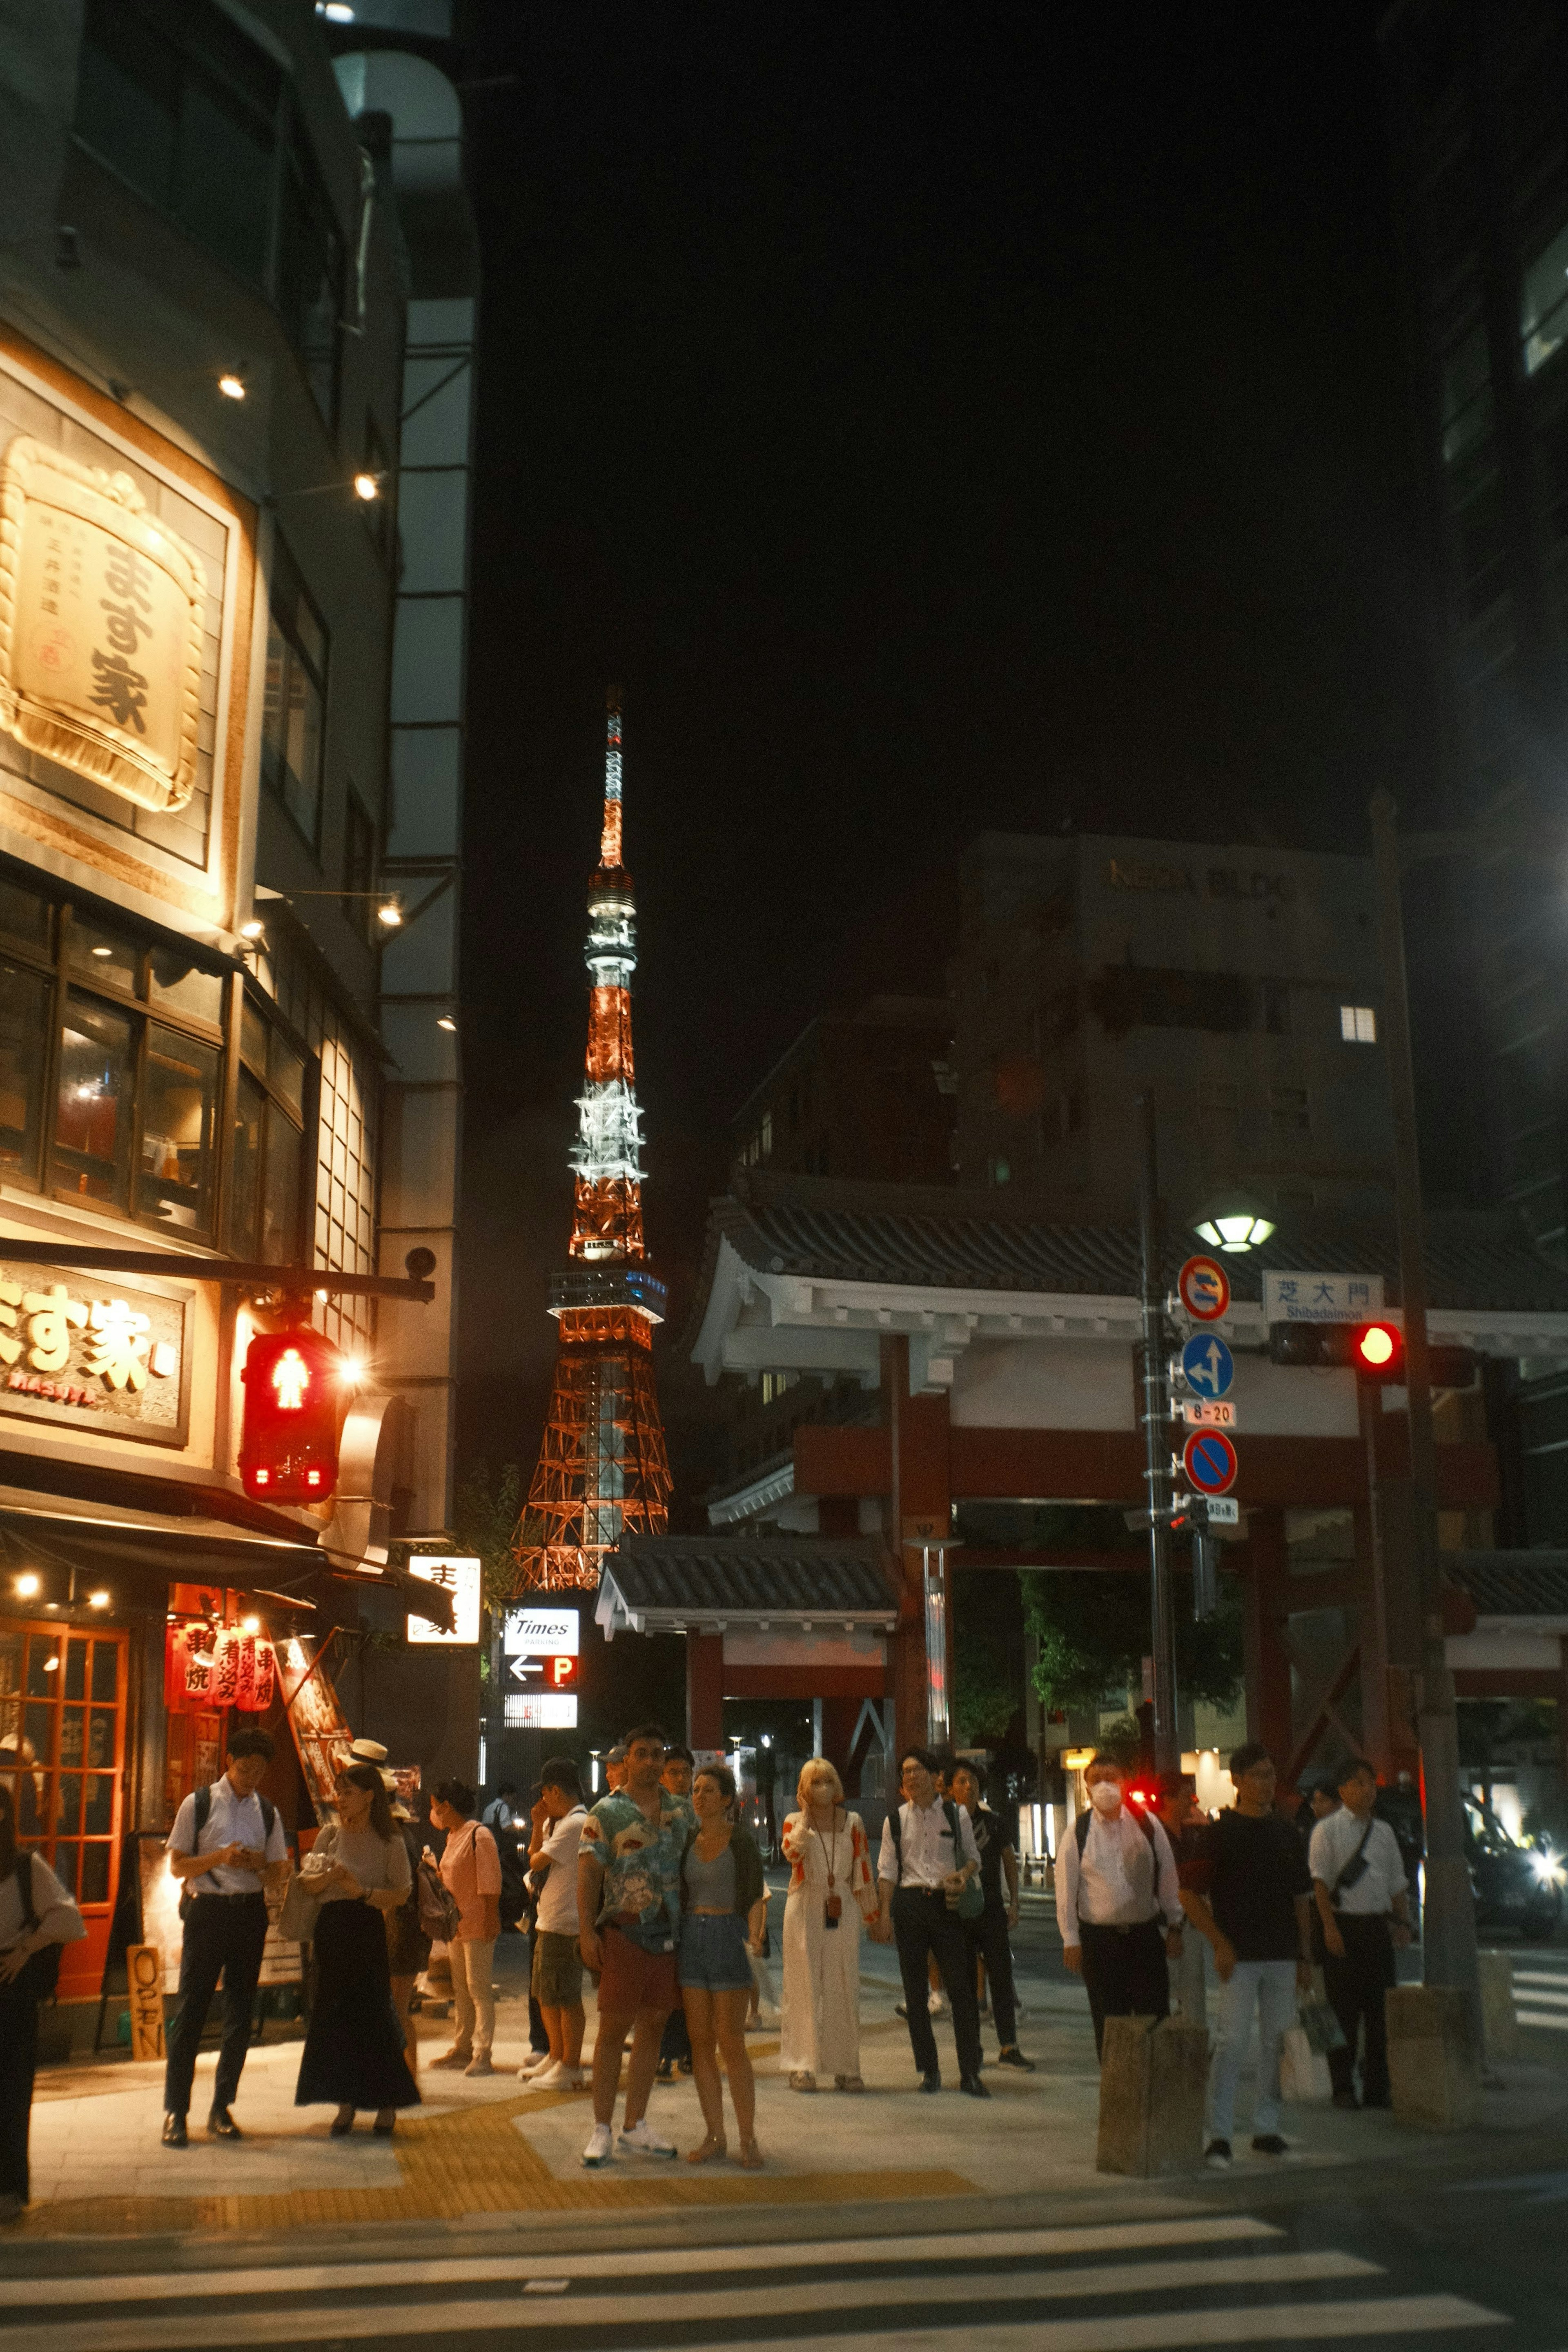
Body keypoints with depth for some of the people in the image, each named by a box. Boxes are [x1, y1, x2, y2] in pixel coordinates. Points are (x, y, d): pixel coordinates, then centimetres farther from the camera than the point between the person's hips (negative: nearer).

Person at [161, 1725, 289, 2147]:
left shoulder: (267, 1812, 10)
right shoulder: (198, 1804, -1)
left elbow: (279, 1873, 12)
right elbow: (177, 1865, -3)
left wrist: (261, 1864, -11)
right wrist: (220, 1858, -18)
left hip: (250, 1912, 4)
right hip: (207, 1910, -4)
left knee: (240, 2012, 7)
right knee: (191, 2010, -5)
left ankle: (222, 2108, 17)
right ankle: (175, 2112, 2)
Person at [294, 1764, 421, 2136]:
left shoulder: (390, 1843, -2)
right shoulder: (331, 1835, 7)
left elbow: (401, 1895, -4)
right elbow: (309, 1885, 7)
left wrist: (363, 1892, -17)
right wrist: (329, 1876, -14)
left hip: (368, 1930, -3)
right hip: (331, 1928, 3)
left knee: (374, 2014, -3)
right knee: (335, 2016, 3)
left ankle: (386, 2104, 9)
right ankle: (345, 2103, 13)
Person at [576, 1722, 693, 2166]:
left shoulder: (682, 1811, 11)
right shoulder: (607, 1812, -3)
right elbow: (589, 1872, -6)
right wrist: (587, 1931, -14)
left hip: (671, 1931, 5)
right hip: (625, 1930, -5)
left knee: (653, 2026, 9)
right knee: (614, 2027, -3)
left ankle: (635, 2126, 19)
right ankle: (601, 2130, 4)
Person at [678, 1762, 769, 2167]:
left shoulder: (742, 1841, -6)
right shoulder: (687, 1839, 9)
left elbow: (756, 1898, -7)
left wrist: (753, 1937, -21)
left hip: (729, 1938, -5)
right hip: (691, 1937, 5)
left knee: (731, 2043, -5)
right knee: (700, 2042, 5)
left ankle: (748, 2138, 3)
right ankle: (715, 2136, 12)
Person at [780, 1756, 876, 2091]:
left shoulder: (852, 1822, 9)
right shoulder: (795, 1822, 4)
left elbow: (862, 1869, 11)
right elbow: (792, 1853, -17)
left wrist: (871, 1912, 9)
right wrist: (806, 1816, -10)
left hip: (842, 1910, 2)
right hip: (805, 1910, -2)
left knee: (845, 1987, 2)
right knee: (805, 1985, -2)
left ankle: (845, 2066, 9)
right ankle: (801, 2065, 1)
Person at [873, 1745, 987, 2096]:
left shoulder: (955, 1814, 5)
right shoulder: (895, 1820, 7)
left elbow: (973, 1856, 12)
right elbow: (887, 1870, 7)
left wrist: (964, 1874, -10)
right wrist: (884, 1914, 0)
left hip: (946, 1903, -1)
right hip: (909, 1902, 1)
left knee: (961, 1987, -5)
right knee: (915, 1990, 5)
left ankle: (970, 2073, -1)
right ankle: (929, 2069, 14)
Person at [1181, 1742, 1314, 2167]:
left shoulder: (1286, 1831, 12)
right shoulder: (1219, 1832, -4)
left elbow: (1301, 1898, 16)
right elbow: (1190, 1894, -5)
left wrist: (1305, 1956, 12)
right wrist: (1220, 1944, -12)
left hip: (1282, 1956, 5)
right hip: (1239, 1956, -5)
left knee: (1277, 2043, 8)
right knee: (1232, 2042, -8)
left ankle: (1266, 2130, 19)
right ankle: (1219, 2136, -4)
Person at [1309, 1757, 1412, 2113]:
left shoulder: (1384, 1832, 14)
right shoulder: (1328, 1830, -3)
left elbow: (1398, 1882, 18)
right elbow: (1319, 1881, -8)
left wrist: (1402, 1922, 7)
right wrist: (1330, 1927, -15)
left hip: (1378, 1924, 5)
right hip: (1343, 1924, -5)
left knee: (1379, 2008, 6)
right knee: (1344, 2008, -2)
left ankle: (1377, 2088, 15)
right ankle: (1343, 2088, 7)